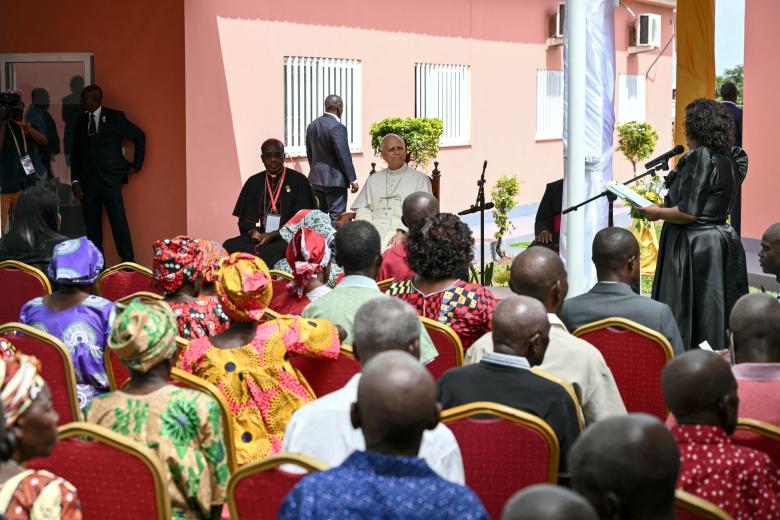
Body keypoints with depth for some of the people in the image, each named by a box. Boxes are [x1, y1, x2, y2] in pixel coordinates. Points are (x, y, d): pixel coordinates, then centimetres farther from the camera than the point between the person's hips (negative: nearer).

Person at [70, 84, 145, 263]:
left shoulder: (114, 117, 2)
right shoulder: (81, 122, 14)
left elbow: (139, 136, 7)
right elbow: (75, 153, 15)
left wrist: (136, 164, 6)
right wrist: (75, 181, 6)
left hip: (110, 180, -4)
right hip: (88, 182, 4)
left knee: (119, 222, -9)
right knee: (92, 226, 3)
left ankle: (128, 262, -5)